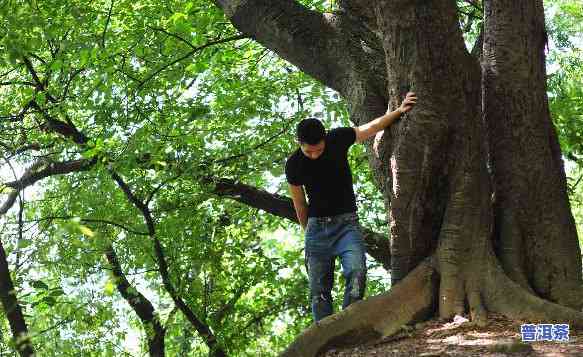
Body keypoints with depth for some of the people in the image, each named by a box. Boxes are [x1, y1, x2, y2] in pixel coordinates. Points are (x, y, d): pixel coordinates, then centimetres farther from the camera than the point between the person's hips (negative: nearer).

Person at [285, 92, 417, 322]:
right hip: (317, 226, 1)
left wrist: (400, 110, 2)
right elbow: (300, 206, 7)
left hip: (346, 223, -1)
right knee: (319, 290, -3)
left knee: (357, 272, -24)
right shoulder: (293, 165, -5)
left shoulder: (338, 139, -7)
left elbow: (373, 127, 7)